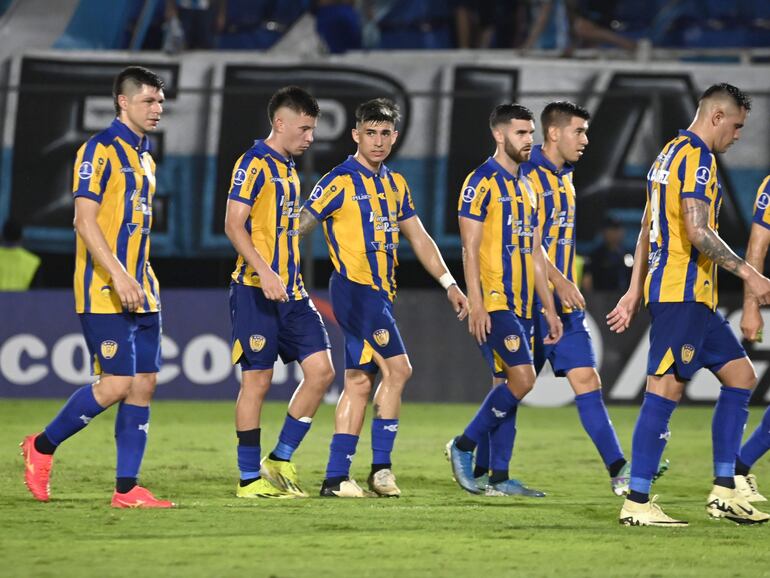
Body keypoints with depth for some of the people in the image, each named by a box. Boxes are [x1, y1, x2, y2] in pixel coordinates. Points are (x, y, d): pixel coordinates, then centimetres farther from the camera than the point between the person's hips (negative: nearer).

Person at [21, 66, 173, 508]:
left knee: (144, 384, 3)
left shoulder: (145, 157, 17)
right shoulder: (100, 151, -9)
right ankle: (42, 447, 7)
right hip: (104, 292, -9)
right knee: (116, 384, -11)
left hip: (140, 293, 9)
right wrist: (119, 277, -24)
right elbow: (85, 220, -16)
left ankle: (127, 488, 5)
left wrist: (143, 280, 17)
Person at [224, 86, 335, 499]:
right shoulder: (255, 163, -8)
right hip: (256, 291, -8)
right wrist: (264, 271, -25)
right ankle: (249, 478, 3)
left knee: (321, 369, -1)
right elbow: (234, 224, -16)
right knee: (257, 379, -4)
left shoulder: (288, 169, 18)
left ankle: (281, 461, 10)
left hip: (290, 292, 8)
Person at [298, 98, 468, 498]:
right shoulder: (340, 181, -8)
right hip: (355, 288, -8)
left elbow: (419, 238, 21)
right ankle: (380, 467, -9)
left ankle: (336, 476, 6)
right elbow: (301, 224, -11)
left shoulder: (395, 185, 15)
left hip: (380, 293, 8)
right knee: (397, 369, -14)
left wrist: (449, 284, 17)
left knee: (359, 381, 5)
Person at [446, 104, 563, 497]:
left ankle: (499, 478, 7)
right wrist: (476, 306, -19)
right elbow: (470, 248, -12)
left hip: (521, 305, 8)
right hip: (495, 303, -8)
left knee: (508, 385, 6)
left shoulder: (526, 188, 18)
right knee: (521, 379, -15)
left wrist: (550, 310, 17)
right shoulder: (482, 183, -7)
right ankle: (463, 447, -3)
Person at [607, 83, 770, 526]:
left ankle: (724, 492, 8)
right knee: (666, 389, -10)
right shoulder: (697, 157, -11)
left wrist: (635, 291, 23)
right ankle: (637, 503, -9)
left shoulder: (671, 154, 20)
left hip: (691, 297, 11)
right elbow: (697, 231, -21)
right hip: (682, 293, -11)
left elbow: (647, 231, 23)